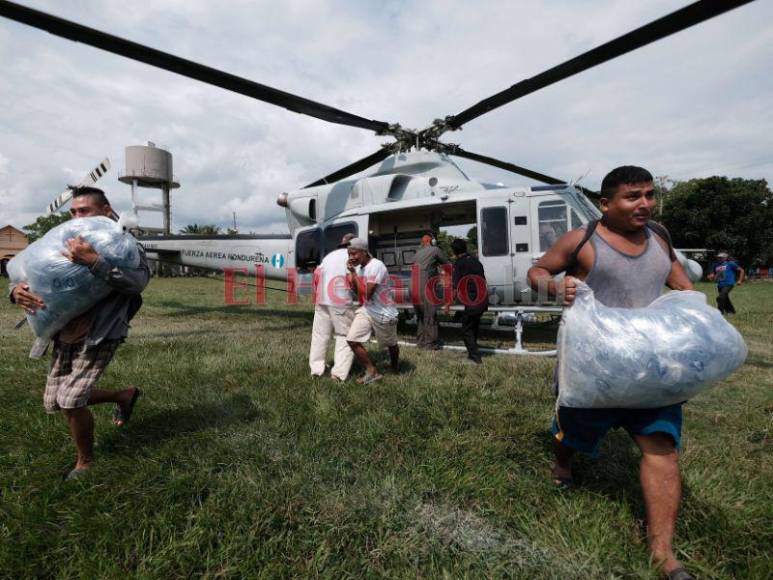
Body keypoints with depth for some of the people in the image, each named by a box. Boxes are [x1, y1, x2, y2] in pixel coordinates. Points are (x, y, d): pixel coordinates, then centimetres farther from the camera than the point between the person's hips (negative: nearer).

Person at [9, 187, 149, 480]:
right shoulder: (69, 246, 9)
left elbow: (138, 283, -26)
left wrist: (94, 262, -38)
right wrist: (18, 290, -17)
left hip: (98, 337, -7)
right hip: (64, 335, 7)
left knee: (70, 399, -11)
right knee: (53, 402, 16)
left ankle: (86, 462, 16)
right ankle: (125, 395, 36)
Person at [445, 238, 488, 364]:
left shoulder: (458, 264, -9)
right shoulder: (475, 260, 13)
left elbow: (455, 286, -14)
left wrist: (448, 304, -7)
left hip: (471, 302, -7)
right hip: (483, 301, 7)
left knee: (467, 330, 5)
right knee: (474, 327, 21)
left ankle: (475, 357, 3)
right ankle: (473, 352, 30)